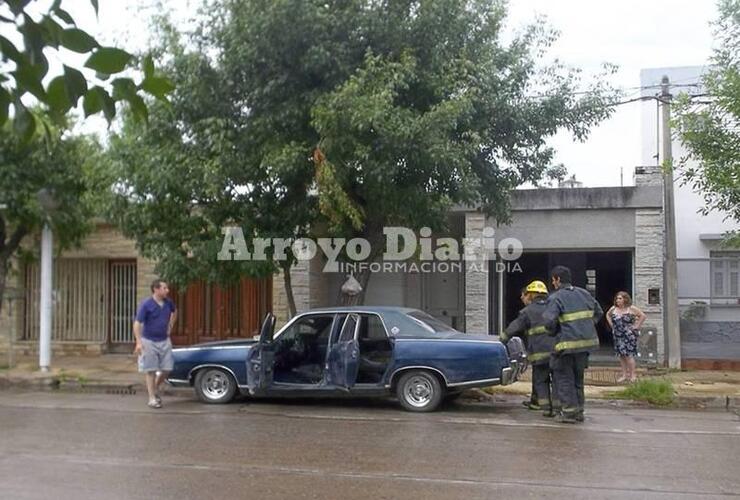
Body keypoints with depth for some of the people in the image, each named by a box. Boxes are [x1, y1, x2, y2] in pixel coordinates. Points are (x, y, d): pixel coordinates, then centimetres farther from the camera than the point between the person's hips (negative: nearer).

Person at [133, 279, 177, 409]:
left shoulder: (168, 303, 2)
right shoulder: (146, 304, -15)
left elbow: (173, 312, 26)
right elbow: (137, 324, -17)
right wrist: (138, 342, -26)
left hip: (164, 341, 5)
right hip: (149, 341, -5)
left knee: (167, 369, 5)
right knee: (151, 370, 2)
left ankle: (154, 388, 30)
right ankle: (152, 398, 10)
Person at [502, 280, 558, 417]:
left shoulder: (528, 311, 2)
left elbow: (514, 328, 4)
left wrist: (502, 338, 16)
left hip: (541, 352, -4)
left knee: (541, 381, 7)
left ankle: (547, 408, 1)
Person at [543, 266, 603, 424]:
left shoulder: (556, 298, -11)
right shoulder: (583, 293, 11)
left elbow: (548, 321, -21)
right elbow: (599, 312, 19)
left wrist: (554, 332, -1)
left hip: (568, 344, -7)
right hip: (587, 341, 7)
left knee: (564, 378, 4)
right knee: (578, 377, 18)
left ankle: (569, 412, 1)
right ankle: (578, 411, 22)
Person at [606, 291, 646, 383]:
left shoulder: (631, 309, -5)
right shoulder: (613, 308, 8)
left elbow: (642, 316, -3)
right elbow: (608, 315, 26)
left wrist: (636, 326, -7)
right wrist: (611, 325, 14)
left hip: (629, 335, -5)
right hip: (618, 336, 5)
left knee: (628, 354, -9)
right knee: (621, 355, 5)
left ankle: (632, 375, 1)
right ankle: (624, 375, 12)